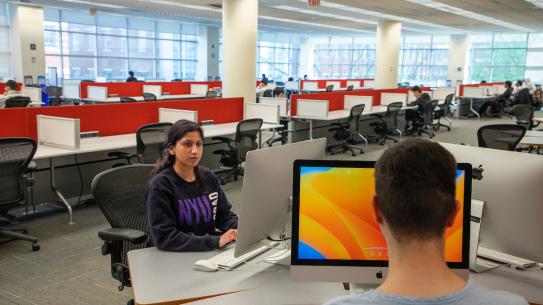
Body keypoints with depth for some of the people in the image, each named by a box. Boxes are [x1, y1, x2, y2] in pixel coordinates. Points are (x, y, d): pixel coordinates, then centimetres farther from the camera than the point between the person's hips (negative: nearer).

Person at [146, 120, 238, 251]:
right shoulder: (161, 185, -13)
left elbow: (224, 215, 12)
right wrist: (216, 241, -26)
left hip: (209, 252, 6)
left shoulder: (209, 178, 4)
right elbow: (164, 238, -20)